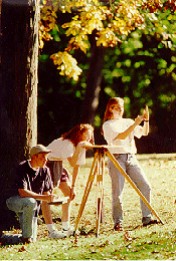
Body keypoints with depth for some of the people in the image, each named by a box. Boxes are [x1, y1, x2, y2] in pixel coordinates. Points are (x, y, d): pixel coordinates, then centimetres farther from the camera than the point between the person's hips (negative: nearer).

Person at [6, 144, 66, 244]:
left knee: (33, 239, -5)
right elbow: (22, 192, -30)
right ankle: (26, 237, -27)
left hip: (34, 204, 6)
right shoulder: (22, 168, -21)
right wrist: (43, 197, -36)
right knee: (30, 202, -41)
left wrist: (49, 198, -20)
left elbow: (47, 191, 6)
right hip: (15, 201, -6)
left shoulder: (45, 170, -2)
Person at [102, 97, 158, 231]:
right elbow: (122, 136, -15)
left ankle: (147, 218, 0)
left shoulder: (128, 122, 16)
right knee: (117, 193, -7)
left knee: (145, 186, -4)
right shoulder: (108, 125, -1)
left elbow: (144, 132, 12)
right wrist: (135, 123, -20)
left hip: (131, 158, 5)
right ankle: (118, 222, 0)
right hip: (117, 158, -5)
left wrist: (146, 120, -3)